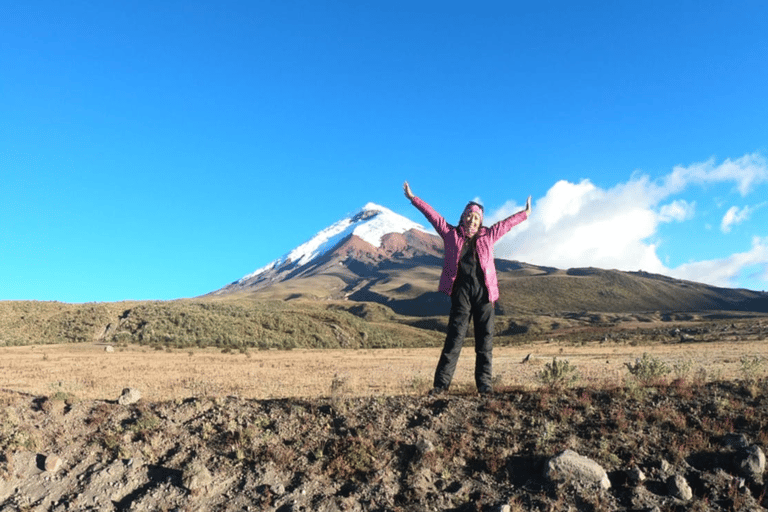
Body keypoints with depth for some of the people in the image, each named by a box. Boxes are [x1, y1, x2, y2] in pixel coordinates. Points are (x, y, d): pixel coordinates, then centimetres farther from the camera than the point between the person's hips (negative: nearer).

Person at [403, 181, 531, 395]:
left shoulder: (487, 236, 14)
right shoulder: (451, 234, 9)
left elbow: (506, 223, 26)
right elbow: (433, 216, 11)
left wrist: (525, 214, 35)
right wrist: (413, 198, 13)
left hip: (484, 291, 2)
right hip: (461, 291, -2)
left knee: (485, 339, 3)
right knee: (455, 337, -5)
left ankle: (484, 384, 11)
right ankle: (441, 383, -1)